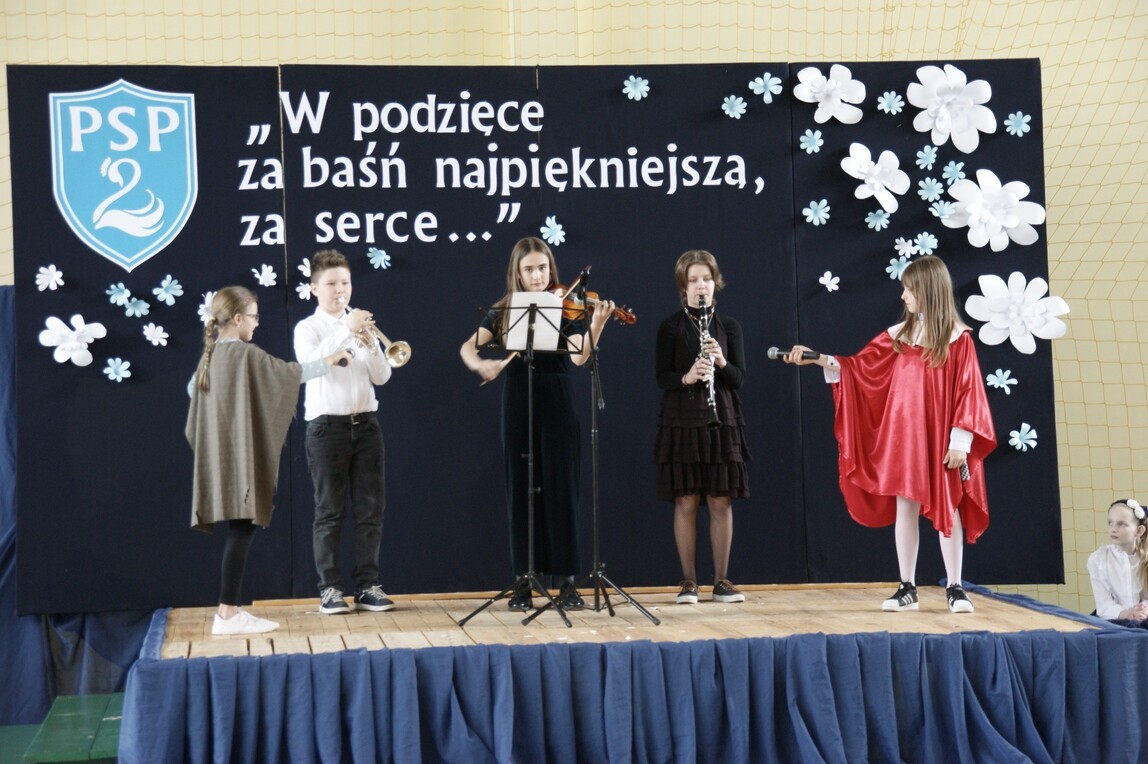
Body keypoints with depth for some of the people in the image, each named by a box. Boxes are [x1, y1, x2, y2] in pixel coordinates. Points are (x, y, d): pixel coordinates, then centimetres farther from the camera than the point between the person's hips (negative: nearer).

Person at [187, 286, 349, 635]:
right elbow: (289, 373, -5)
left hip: (220, 456, 8)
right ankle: (228, 613, -9)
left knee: (239, 529, 11)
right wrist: (328, 362, 9)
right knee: (242, 530, -8)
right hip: (241, 454, -8)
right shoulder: (246, 354, -11)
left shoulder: (211, 354, 11)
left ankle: (230, 608, 12)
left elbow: (193, 388, 25)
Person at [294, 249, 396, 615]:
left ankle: (367, 585, 9)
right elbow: (309, 363, -20)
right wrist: (345, 330, -27)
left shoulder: (362, 325, 12)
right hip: (327, 425, -4)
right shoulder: (308, 328, 1)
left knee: (371, 510, 3)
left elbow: (381, 376, 6)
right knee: (330, 513, 0)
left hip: (365, 423, 4)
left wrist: (370, 345, -12)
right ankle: (330, 588, 5)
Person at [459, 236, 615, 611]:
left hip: (556, 402, -2)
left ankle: (567, 580, 3)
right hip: (517, 404, 2)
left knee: (560, 489, -2)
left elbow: (579, 357, -12)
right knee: (521, 489, 4)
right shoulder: (503, 311, 7)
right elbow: (468, 347, -2)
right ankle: (523, 580, 10)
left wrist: (597, 324, -28)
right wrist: (480, 363, -24)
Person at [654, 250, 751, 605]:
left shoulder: (728, 326, 8)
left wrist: (721, 363, -17)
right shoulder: (671, 326, 2)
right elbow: (662, 376, -3)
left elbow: (739, 379, 3)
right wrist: (687, 377, -22)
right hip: (681, 422, -2)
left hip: (722, 420, 2)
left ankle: (721, 579, 9)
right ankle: (688, 581, 7)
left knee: (721, 501, 1)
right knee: (686, 501, -1)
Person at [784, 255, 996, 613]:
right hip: (902, 435, 4)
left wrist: (960, 441, -12)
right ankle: (907, 588, 11)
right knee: (905, 507, 5)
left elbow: (968, 392, -8)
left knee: (947, 509, 1)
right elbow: (859, 368, 9)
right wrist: (816, 358, -2)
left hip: (941, 438, -4)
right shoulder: (898, 335, 9)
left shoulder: (958, 337, -5)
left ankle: (955, 588, 8)